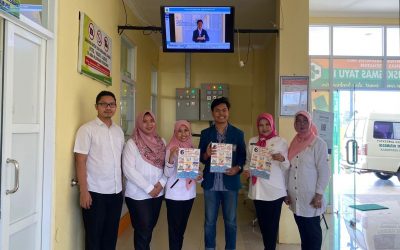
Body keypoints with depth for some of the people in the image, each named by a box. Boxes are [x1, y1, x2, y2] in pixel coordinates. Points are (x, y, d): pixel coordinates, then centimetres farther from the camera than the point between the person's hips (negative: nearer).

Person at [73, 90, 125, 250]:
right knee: (94, 236, 8)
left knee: (111, 235, 15)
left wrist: (121, 186, 9)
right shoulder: (87, 129, -7)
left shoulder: (119, 131, 10)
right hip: (95, 193, -5)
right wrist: (83, 191, -15)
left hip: (116, 192, 5)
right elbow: (80, 161, -10)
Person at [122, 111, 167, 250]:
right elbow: (128, 170, -17)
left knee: (150, 228, 18)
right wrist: (149, 188, -17)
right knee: (143, 230, 5)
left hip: (158, 193, 5)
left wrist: (161, 183, -10)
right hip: (138, 195, -5)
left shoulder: (161, 142, 6)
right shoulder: (132, 143, -10)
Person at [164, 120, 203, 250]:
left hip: (189, 193, 6)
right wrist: (171, 157, -34)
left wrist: (198, 176, -4)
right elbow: (167, 173, -19)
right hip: (174, 194, -6)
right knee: (174, 228, 1)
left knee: (182, 227, 18)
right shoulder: (171, 149, -11)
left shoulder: (192, 148, 5)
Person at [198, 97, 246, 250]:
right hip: (211, 183, 1)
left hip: (230, 183, 0)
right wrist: (206, 154, -17)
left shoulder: (238, 133, 2)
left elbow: (243, 156, 3)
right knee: (209, 221, 11)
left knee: (230, 221, 11)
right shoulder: (205, 133, 4)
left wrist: (238, 168, -16)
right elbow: (200, 158, 5)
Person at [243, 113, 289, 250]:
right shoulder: (252, 142, 9)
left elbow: (287, 167, -3)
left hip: (274, 190, -3)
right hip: (258, 190, 4)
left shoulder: (281, 142, -1)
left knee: (272, 223, 1)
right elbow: (248, 161, 16)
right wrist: (246, 170, -4)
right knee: (262, 222, 13)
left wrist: (282, 159, -23)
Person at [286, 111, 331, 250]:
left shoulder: (318, 143, -7)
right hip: (295, 199, 5)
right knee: (303, 232, 14)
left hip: (310, 198, -5)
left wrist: (319, 195, -13)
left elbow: (324, 171, -10)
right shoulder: (293, 144, 10)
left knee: (313, 232, 5)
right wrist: (287, 192, 10)